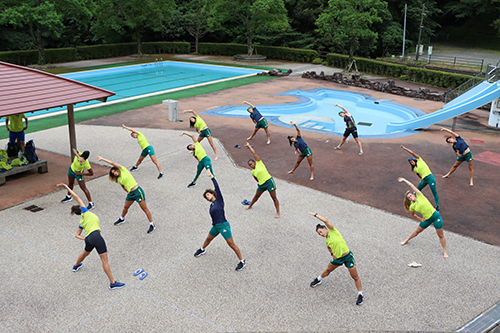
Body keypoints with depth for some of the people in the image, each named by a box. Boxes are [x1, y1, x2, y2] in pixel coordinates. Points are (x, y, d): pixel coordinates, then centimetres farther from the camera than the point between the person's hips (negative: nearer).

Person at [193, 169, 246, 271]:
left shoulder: (219, 200, -5)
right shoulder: (211, 206, 14)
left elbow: (217, 187, -12)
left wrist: (212, 177, -10)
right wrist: (214, 225, 16)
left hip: (223, 225, -8)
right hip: (215, 226, 8)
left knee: (232, 244, -7)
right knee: (208, 239, 28)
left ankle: (242, 262, 1)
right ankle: (202, 250, 58)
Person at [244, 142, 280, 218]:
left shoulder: (259, 163, -2)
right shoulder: (253, 172, 11)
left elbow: (254, 153, -3)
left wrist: (248, 145, 3)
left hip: (269, 181, -6)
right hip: (261, 185, 6)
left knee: (274, 197, -4)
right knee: (256, 196, 23)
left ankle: (278, 213, 1)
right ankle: (250, 206, 48)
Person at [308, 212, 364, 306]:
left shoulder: (332, 231, -10)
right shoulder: (326, 240, 7)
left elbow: (325, 221, -21)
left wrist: (315, 215, -14)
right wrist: (332, 253, 5)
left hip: (348, 256, -6)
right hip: (337, 258, 6)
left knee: (355, 277, -1)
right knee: (328, 270, 26)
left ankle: (360, 295, 16)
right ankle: (318, 280, 52)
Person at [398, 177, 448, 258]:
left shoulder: (419, 196, -10)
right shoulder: (412, 206, 0)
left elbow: (411, 185, -13)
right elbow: (412, 215, 19)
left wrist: (404, 180, -4)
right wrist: (421, 219, 9)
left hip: (435, 216, -4)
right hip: (427, 219, 4)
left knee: (440, 235, 2)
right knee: (417, 231, 20)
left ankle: (445, 252, 16)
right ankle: (406, 240, 44)